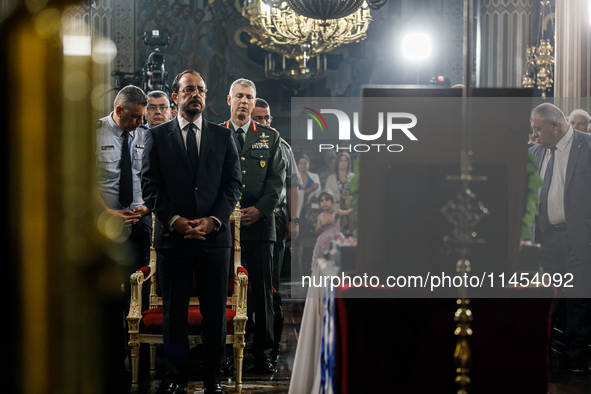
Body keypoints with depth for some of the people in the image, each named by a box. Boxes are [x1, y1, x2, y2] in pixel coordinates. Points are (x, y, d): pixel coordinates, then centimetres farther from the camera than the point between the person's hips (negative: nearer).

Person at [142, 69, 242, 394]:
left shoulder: (223, 137, 11)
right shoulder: (157, 136, 7)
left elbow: (233, 184, 5)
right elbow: (150, 185, 1)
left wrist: (213, 220, -9)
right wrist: (175, 220, -11)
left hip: (214, 235, 1)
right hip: (172, 235, -1)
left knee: (215, 310, 3)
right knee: (174, 310, 4)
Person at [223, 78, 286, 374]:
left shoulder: (270, 137, 13)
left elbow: (277, 179, 7)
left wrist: (259, 209, -7)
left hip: (260, 223, 1)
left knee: (261, 290, 1)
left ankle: (263, 353, 8)